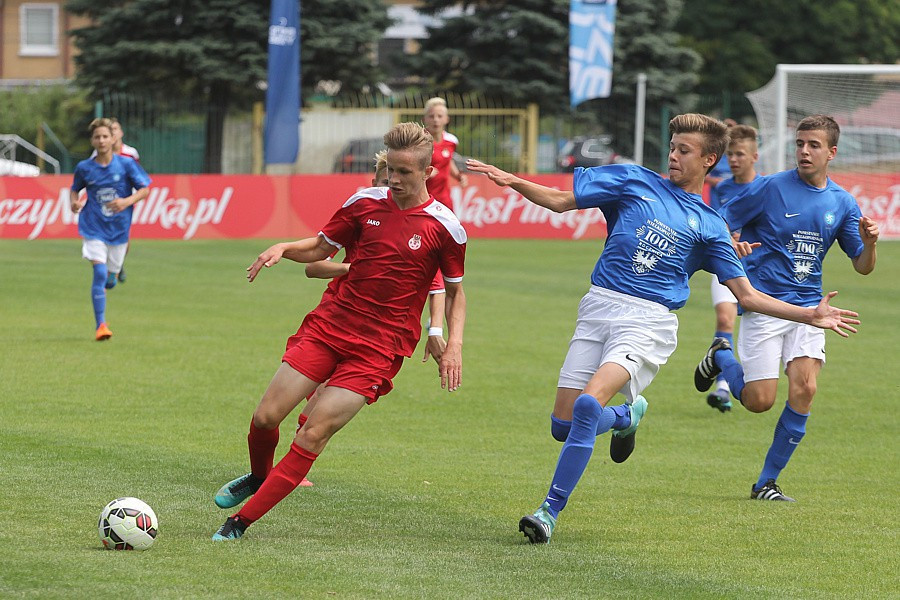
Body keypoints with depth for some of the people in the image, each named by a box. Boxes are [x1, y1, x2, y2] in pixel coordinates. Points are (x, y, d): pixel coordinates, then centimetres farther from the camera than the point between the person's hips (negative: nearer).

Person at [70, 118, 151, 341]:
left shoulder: (126, 164, -4)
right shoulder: (84, 168, -1)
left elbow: (144, 189, -1)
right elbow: (75, 188, 15)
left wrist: (127, 201, -19)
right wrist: (73, 202, -7)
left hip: (119, 229, 2)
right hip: (94, 228, -2)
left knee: (110, 280, 11)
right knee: (100, 272, -19)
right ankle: (101, 325, -16)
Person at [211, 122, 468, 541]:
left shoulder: (444, 227, -5)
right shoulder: (365, 203, 3)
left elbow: (455, 290, 8)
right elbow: (321, 247, 15)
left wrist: (454, 344, -6)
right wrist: (283, 248, -5)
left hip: (381, 346, -3)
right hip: (329, 324, 3)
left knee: (314, 434, -13)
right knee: (266, 416, -4)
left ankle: (242, 521, -7)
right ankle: (259, 477, 31)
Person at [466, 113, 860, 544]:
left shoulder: (708, 225, 12)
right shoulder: (634, 181, 13)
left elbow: (746, 295, 13)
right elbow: (560, 201, 10)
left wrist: (810, 316, 4)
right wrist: (512, 182, -6)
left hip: (649, 320, -3)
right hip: (598, 307, 3)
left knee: (589, 404, -26)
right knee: (563, 425, -2)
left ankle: (550, 510, -19)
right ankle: (627, 416, 31)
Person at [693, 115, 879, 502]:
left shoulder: (842, 203, 7)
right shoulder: (769, 188, -6)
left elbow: (862, 267, 11)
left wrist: (869, 243, -11)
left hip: (807, 308, 3)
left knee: (804, 389, -15)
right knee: (759, 400, -8)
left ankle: (767, 482, -2)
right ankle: (721, 357, 26)